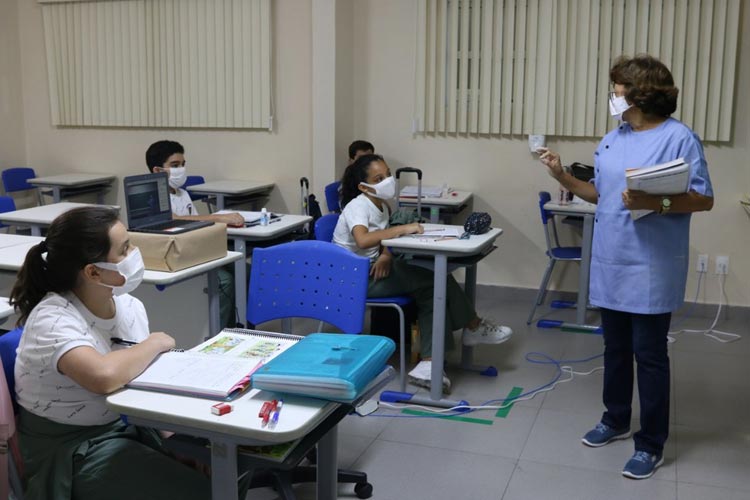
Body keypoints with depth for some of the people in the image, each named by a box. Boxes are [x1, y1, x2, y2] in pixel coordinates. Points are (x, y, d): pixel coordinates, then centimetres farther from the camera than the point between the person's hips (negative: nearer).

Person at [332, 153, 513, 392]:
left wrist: (386, 256, -11)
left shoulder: (381, 205, 9)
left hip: (374, 268, 9)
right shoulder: (357, 206, -18)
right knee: (438, 279, -15)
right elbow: (362, 240, -38)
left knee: (432, 290, -10)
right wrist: (402, 229, -33)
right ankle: (474, 328, 6)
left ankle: (428, 365, -14)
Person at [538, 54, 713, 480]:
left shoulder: (679, 138, -12)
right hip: (611, 263, 7)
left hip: (651, 269, -7)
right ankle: (616, 420, 35)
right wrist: (562, 176, 5)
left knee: (649, 355, 2)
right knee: (615, 348, 18)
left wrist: (656, 203, -27)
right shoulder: (612, 139, 11)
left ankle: (652, 444, 15)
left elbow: (704, 200, -13)